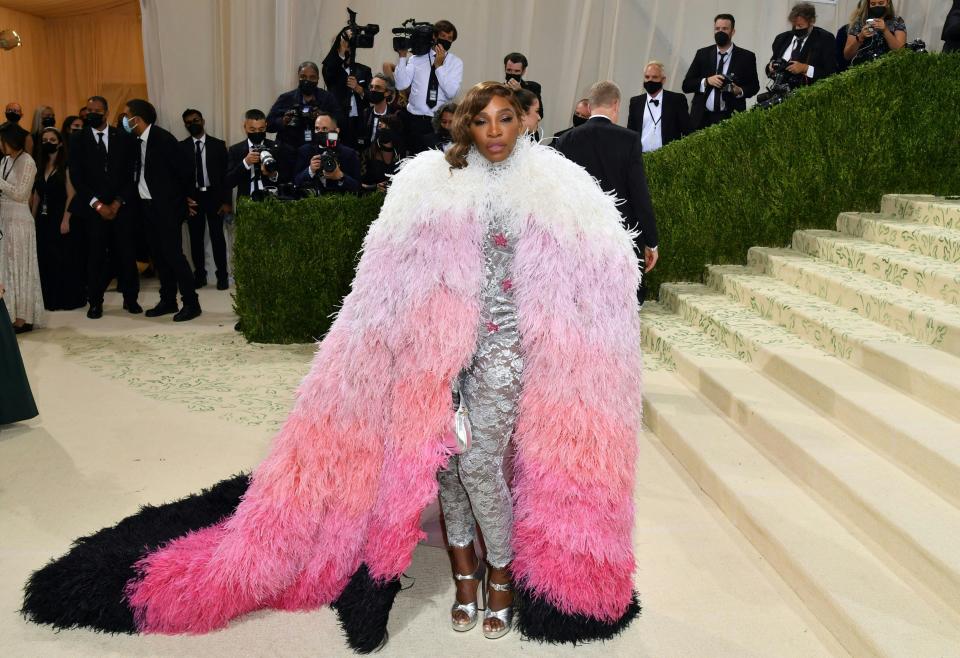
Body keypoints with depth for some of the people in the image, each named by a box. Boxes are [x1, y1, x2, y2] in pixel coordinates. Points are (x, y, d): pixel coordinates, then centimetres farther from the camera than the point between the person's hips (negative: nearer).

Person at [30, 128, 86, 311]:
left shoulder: (66, 166, -6)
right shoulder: (41, 166, 13)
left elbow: (71, 195, -12)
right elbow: (37, 194, 14)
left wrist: (66, 220, -19)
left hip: (61, 219, -6)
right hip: (44, 220, 6)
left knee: (64, 260, -2)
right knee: (45, 260, 8)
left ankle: (68, 299, 7)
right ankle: (50, 299, 17)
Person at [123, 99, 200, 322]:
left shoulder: (163, 138, -14)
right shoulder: (137, 141, 8)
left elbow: (186, 169, -13)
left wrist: (182, 199, -3)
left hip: (166, 207, -8)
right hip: (147, 206, 8)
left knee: (173, 254, -8)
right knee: (159, 255, 11)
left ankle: (191, 303, -2)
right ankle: (168, 300, 19)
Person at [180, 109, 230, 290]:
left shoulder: (218, 145, 2)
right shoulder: (181, 147, 5)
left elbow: (226, 173, -1)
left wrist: (227, 201, -6)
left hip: (214, 196, -1)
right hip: (192, 197, 2)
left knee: (217, 236, -1)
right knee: (196, 237, 6)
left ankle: (222, 276, 5)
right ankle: (199, 274, 14)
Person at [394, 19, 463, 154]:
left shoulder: (456, 62, 4)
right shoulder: (417, 58, 6)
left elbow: (452, 92, -9)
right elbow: (401, 85, -5)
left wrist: (439, 66, -12)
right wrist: (403, 56, -9)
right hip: (414, 119, 1)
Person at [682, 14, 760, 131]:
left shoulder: (746, 57, 7)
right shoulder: (702, 54, 10)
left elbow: (754, 86, 12)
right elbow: (686, 85, 6)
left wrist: (740, 91, -10)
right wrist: (706, 81, -13)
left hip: (731, 117, -1)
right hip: (702, 117, 1)